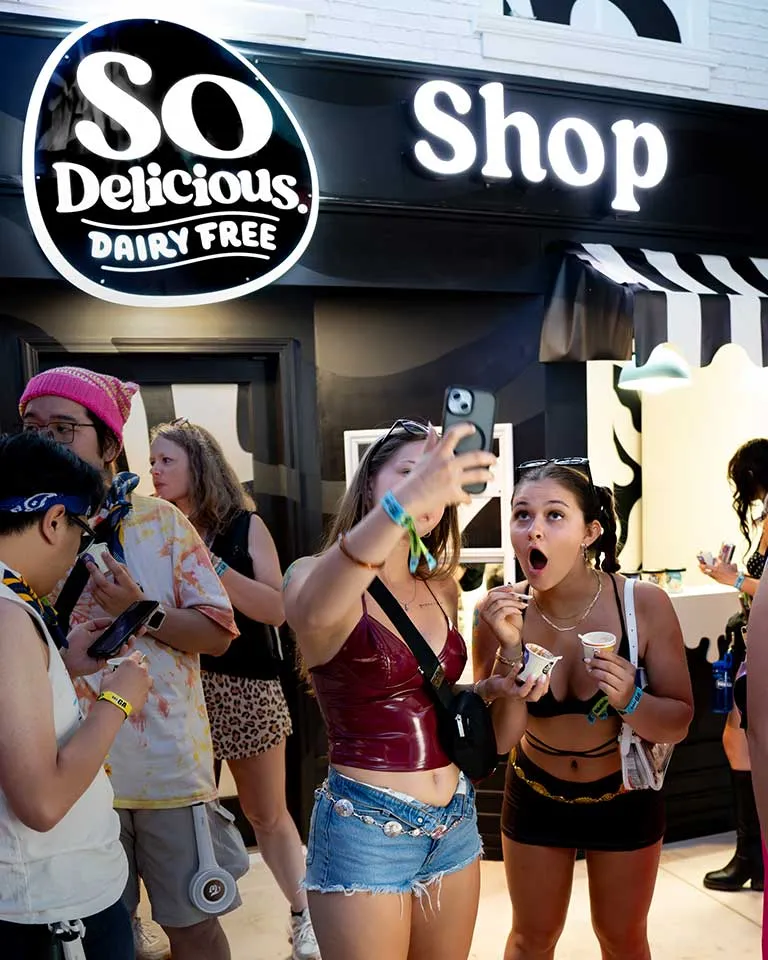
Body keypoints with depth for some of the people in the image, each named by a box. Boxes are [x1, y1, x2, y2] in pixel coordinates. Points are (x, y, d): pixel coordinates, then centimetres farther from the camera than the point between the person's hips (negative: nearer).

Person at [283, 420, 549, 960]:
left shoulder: (442, 591, 5)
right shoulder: (315, 574, -14)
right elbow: (314, 615, -40)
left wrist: (498, 690, -3)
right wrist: (403, 501, -52)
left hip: (454, 821, 6)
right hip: (365, 829, -6)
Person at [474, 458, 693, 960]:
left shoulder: (645, 604, -23)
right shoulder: (502, 613, -21)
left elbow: (679, 722, -13)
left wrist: (629, 700, -33)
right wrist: (506, 650, -33)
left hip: (625, 798, 0)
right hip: (536, 798, 1)